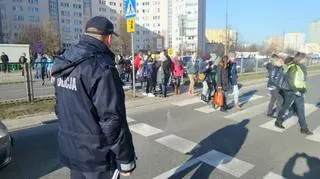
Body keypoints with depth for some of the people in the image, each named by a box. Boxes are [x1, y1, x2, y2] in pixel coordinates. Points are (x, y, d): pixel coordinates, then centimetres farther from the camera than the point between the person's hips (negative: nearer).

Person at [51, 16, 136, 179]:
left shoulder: (65, 63, 3)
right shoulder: (102, 68, -24)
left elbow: (61, 108, 12)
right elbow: (113, 120, -25)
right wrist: (125, 159, -14)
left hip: (69, 149, 8)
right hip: (95, 154, -7)